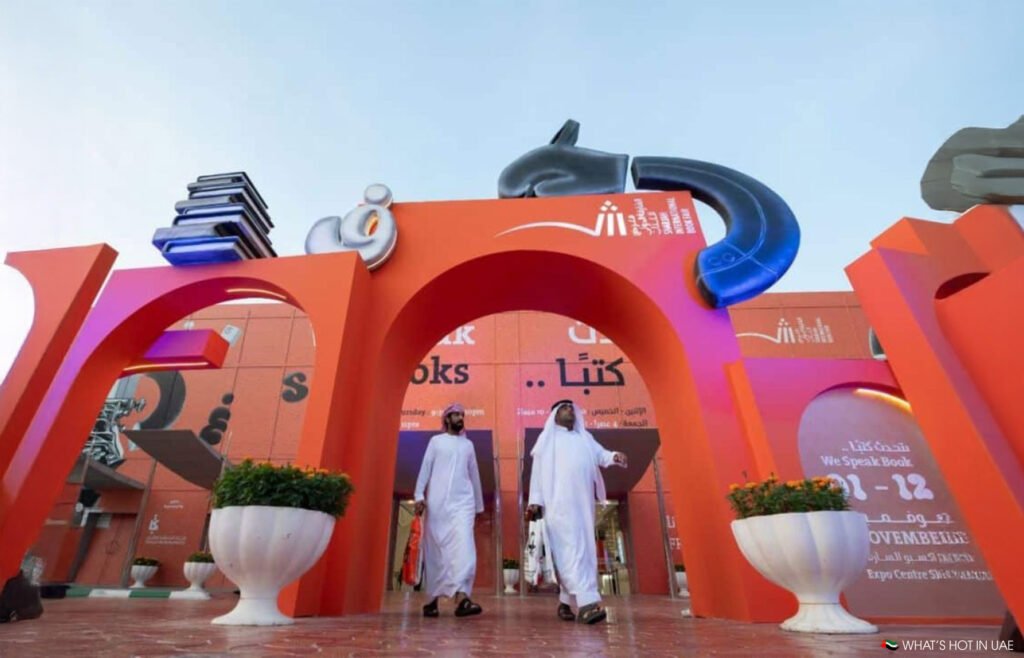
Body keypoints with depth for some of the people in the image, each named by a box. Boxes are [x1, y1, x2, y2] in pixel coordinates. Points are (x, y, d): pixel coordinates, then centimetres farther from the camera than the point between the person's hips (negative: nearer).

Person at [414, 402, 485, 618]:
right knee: (435, 552, 5)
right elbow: (425, 469, 1)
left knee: (464, 546, -15)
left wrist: (479, 505, 19)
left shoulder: (468, 444, 15)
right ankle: (433, 598, 20)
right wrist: (419, 496, -11)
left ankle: (461, 598, -21)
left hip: (463, 502, 2)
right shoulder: (436, 441, 8)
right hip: (437, 503, -1)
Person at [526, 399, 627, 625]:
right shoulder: (547, 439, 10)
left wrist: (614, 457, -16)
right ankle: (587, 602, -17)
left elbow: (600, 455, 7)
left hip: (583, 503, 5)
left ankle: (566, 602, 15)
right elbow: (538, 471, 4)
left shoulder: (585, 438, 21)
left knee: (584, 550, 4)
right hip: (559, 503, -5)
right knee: (570, 549, -13)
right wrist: (535, 501, -5)